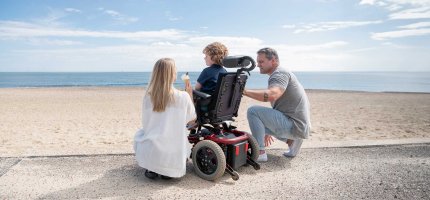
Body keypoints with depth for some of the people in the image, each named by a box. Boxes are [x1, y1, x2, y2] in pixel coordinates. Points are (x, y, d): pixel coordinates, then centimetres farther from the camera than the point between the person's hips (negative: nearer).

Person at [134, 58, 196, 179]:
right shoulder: (183, 97, -11)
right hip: (174, 157, -1)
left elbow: (145, 124, 6)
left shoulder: (148, 96, -5)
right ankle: (168, 171, 14)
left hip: (150, 154, 1)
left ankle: (151, 169, 18)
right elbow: (191, 118, 7)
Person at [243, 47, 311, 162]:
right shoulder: (276, 75, 20)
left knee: (253, 111, -17)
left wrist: (245, 91, -28)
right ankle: (291, 140, 14)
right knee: (260, 121, 28)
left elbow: (272, 95, -34)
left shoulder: (280, 73, -12)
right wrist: (266, 132, 26)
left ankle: (260, 153, -12)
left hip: (295, 125, -10)